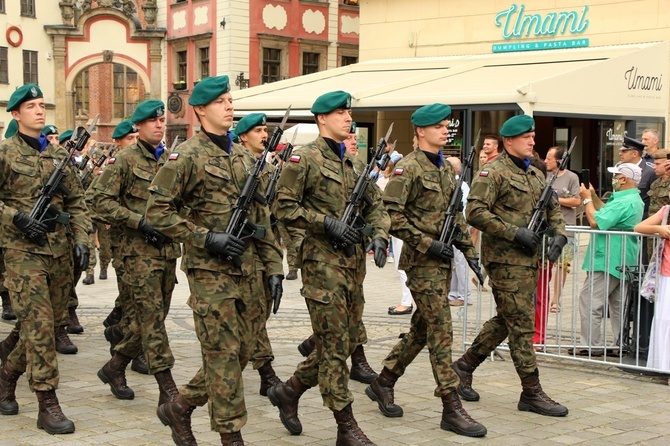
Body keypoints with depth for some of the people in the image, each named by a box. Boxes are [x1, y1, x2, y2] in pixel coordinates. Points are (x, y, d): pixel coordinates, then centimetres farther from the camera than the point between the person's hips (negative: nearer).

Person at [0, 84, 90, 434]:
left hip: (59, 251, 6)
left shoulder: (59, 155, 12)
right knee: (38, 324, -10)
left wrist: (80, 239, 3)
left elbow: (76, 202, 14)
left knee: (50, 322, 11)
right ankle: (48, 404, -7)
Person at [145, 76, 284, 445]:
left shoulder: (244, 157, 14)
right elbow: (157, 211, -10)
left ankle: (180, 407, 26)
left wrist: (273, 267, 10)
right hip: (210, 272, -7)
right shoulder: (187, 155, -6)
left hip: (247, 271, 7)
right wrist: (207, 238, -16)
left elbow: (261, 217, 17)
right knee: (223, 355, -4)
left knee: (243, 352, 10)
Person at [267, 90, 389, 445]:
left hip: (354, 263, 8)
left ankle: (288, 391, 28)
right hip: (323, 262, -8)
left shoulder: (354, 161, 16)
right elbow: (283, 208, -11)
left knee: (348, 342, 12)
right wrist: (328, 222, -19)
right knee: (334, 345, -4)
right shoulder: (304, 159, -7)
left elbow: (375, 205, 17)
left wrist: (379, 236, -2)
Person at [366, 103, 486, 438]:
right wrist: (426, 243, -19)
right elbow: (391, 215, -17)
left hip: (443, 261, 8)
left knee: (421, 329, 14)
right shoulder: (408, 168, -11)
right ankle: (452, 409, -5)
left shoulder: (446, 168, 15)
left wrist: (468, 249, 14)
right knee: (440, 331, -9)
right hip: (422, 261, -8)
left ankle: (383, 383, 29)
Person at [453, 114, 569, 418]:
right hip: (505, 259, -8)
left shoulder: (534, 174, 17)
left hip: (529, 259, 8)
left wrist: (559, 234, 4)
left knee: (505, 321, 14)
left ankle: (465, 365, 29)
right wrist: (515, 233, -20)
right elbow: (475, 212, -18)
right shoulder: (493, 173, -9)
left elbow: (552, 208, 24)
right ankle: (531, 392, 1)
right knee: (522, 324, -5)